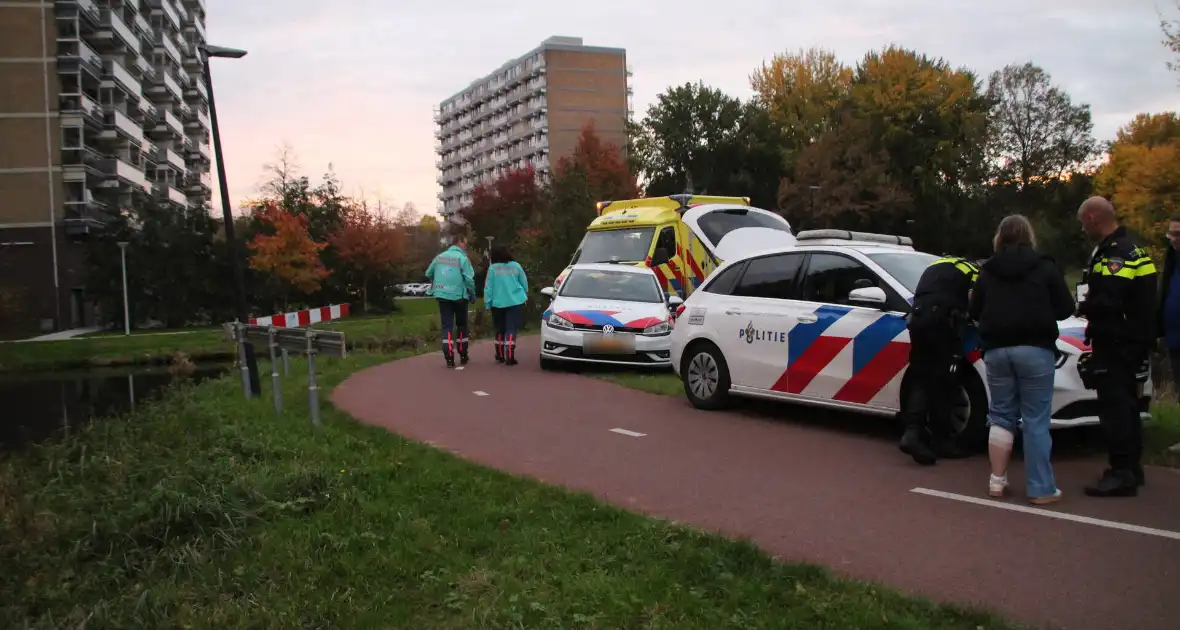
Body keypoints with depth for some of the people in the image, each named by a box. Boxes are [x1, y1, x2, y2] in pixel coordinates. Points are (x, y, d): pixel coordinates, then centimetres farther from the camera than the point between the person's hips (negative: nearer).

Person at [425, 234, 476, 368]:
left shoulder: (440, 256, 7)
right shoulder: (462, 258, -9)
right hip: (459, 296, -3)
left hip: (443, 296, 3)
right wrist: (472, 294, 0)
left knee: (447, 326, 4)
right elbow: (469, 279, -15)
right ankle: (463, 356, 18)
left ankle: (449, 358, -7)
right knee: (461, 325, 14)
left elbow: (428, 273, 14)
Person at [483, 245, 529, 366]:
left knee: (500, 329, 15)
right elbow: (524, 282, 9)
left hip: (498, 303, 0)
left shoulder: (493, 268, -5)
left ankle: (500, 354, 25)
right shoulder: (516, 266, 1)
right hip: (514, 302, 0)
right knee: (511, 329, -3)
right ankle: (509, 356, -15)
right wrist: (525, 294, 26)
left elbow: (488, 287, -5)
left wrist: (487, 302, 3)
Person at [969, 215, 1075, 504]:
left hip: (997, 350, 3)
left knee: (1001, 416, 13)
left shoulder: (987, 271, 8)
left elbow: (974, 312, 11)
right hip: (1035, 349, -3)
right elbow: (1065, 308, 2)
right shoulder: (1045, 267, 0)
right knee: (1036, 421, -1)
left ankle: (997, 480, 15)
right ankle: (1040, 488, 1)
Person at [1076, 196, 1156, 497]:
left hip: (1115, 346, -11)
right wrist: (1088, 305, 9)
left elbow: (1106, 303, -27)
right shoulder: (1128, 249, 15)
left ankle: (1122, 473, -6)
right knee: (1126, 405, 17)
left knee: (1114, 407, -8)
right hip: (1130, 343, 11)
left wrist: (1081, 306, -9)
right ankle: (1131, 467, 26)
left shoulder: (1115, 254, -19)